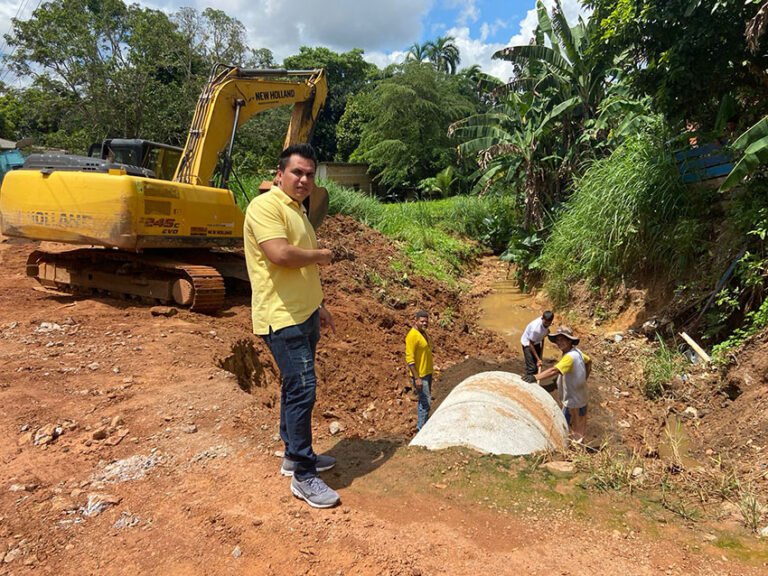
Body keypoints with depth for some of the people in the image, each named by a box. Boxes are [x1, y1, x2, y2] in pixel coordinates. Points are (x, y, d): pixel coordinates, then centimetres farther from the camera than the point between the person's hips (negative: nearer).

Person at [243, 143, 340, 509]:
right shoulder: (266, 206, -12)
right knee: (301, 389, -9)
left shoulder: (297, 211, 19)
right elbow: (280, 255, -27)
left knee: (295, 387, 16)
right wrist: (321, 255, -10)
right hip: (282, 317, -10)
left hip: (304, 315, 10)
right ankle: (303, 475, 1)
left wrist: (318, 306, 24)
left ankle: (294, 455, 30)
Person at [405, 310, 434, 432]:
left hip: (427, 373, 9)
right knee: (426, 402, -6)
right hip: (420, 375, -9)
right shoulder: (412, 335, -20)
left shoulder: (425, 333, 8)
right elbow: (409, 359, -22)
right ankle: (421, 429, 6)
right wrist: (417, 378, -23)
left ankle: (422, 425, 30)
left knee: (423, 401, 18)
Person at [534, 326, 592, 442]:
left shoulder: (570, 357, -31)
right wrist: (584, 378, 16)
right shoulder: (576, 351, -2)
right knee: (579, 426, 26)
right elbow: (589, 361, 17)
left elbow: (554, 371, -44)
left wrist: (535, 378, -50)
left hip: (573, 401, -9)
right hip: (582, 398, 9)